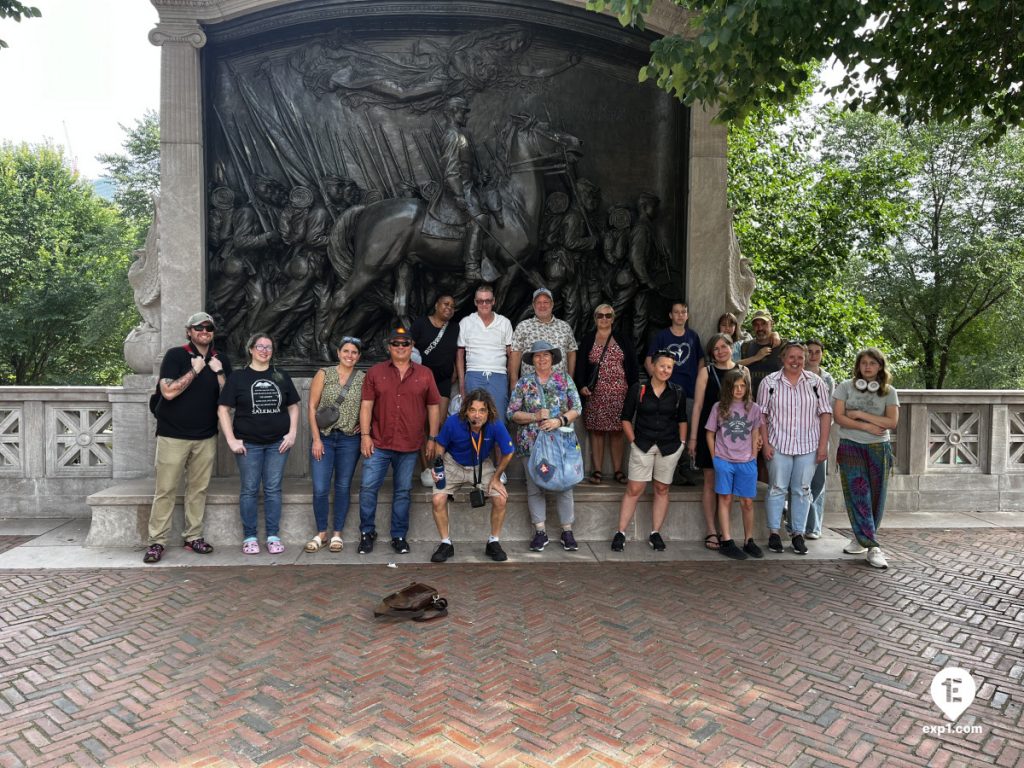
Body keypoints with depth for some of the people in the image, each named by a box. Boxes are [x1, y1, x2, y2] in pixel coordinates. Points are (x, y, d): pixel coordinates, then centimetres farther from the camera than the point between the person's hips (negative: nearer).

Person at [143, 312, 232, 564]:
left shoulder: (221, 361, 9)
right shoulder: (175, 355, -4)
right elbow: (168, 391, -15)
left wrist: (219, 373, -7)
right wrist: (194, 370, -13)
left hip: (206, 437, 4)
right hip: (173, 435, -4)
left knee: (198, 489, 7)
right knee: (165, 489, -2)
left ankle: (193, 537, 16)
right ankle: (157, 541, 5)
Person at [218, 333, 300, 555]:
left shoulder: (282, 377, 8)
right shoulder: (237, 377, 1)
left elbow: (293, 407, 12)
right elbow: (223, 409, -1)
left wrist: (292, 433, 0)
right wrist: (231, 440, -8)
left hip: (277, 443, 2)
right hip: (248, 444, -2)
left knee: (273, 490, 5)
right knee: (249, 490, 4)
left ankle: (273, 536, 13)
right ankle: (249, 537, 14)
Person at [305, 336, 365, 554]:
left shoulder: (363, 379, 4)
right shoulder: (324, 374, 2)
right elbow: (312, 407, 0)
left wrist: (363, 426, -4)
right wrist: (316, 438, -6)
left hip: (349, 439, 1)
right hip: (323, 438, -1)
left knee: (343, 487, 6)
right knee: (320, 488, -2)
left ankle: (337, 534, 18)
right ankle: (321, 533, 15)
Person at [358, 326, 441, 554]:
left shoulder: (424, 374, 5)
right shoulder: (375, 372, 4)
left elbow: (433, 407, 7)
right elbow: (366, 405, 2)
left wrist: (432, 438, 4)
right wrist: (365, 435, -5)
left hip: (410, 447, 0)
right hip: (378, 444, 0)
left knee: (403, 492, 8)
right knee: (368, 487, -1)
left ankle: (399, 536, 20)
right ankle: (367, 532, 17)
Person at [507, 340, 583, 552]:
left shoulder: (565, 380, 7)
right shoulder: (523, 383, 6)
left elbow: (577, 408, 3)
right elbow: (512, 413, 1)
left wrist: (559, 420, -14)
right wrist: (535, 417, -12)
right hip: (532, 443, 0)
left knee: (564, 484, -2)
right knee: (534, 486, 2)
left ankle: (567, 531, 9)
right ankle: (540, 531, 11)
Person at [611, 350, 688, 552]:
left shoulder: (678, 393, 3)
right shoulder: (637, 390, -3)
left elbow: (682, 420, 13)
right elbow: (626, 418, 1)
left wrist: (682, 442, 5)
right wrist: (633, 441, -5)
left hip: (669, 448, 3)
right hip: (643, 445, -2)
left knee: (662, 490, 9)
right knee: (634, 490, -3)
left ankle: (655, 534, 19)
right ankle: (620, 533, 4)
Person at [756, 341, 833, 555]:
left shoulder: (815, 382, 4)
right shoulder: (769, 382, 0)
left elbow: (825, 413, 4)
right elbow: (761, 415, 1)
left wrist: (823, 445, -2)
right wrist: (765, 443, -5)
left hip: (808, 446, 1)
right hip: (779, 445, -1)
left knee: (802, 490, 7)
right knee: (777, 488, 4)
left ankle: (798, 534, 17)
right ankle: (773, 532, 14)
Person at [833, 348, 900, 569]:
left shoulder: (889, 391, 5)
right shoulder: (846, 387, 3)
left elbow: (892, 422, -6)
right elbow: (839, 417, -4)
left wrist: (860, 414, -12)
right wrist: (867, 426, -12)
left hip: (879, 447, 2)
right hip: (851, 446, -1)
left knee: (875, 496, 3)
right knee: (858, 495, -8)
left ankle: (863, 538, 18)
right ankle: (873, 547, -5)